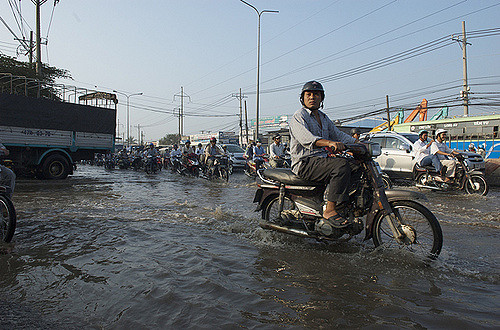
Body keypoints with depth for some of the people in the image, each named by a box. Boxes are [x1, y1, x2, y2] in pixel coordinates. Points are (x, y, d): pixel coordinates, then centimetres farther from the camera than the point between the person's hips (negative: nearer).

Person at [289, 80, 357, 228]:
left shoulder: (323, 117, 22)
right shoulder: (298, 116, -6)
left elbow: (338, 134, 21)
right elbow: (306, 138, -25)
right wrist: (330, 143, -41)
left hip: (322, 159, 8)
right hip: (304, 163, -8)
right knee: (341, 165, -28)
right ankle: (329, 211, -26)